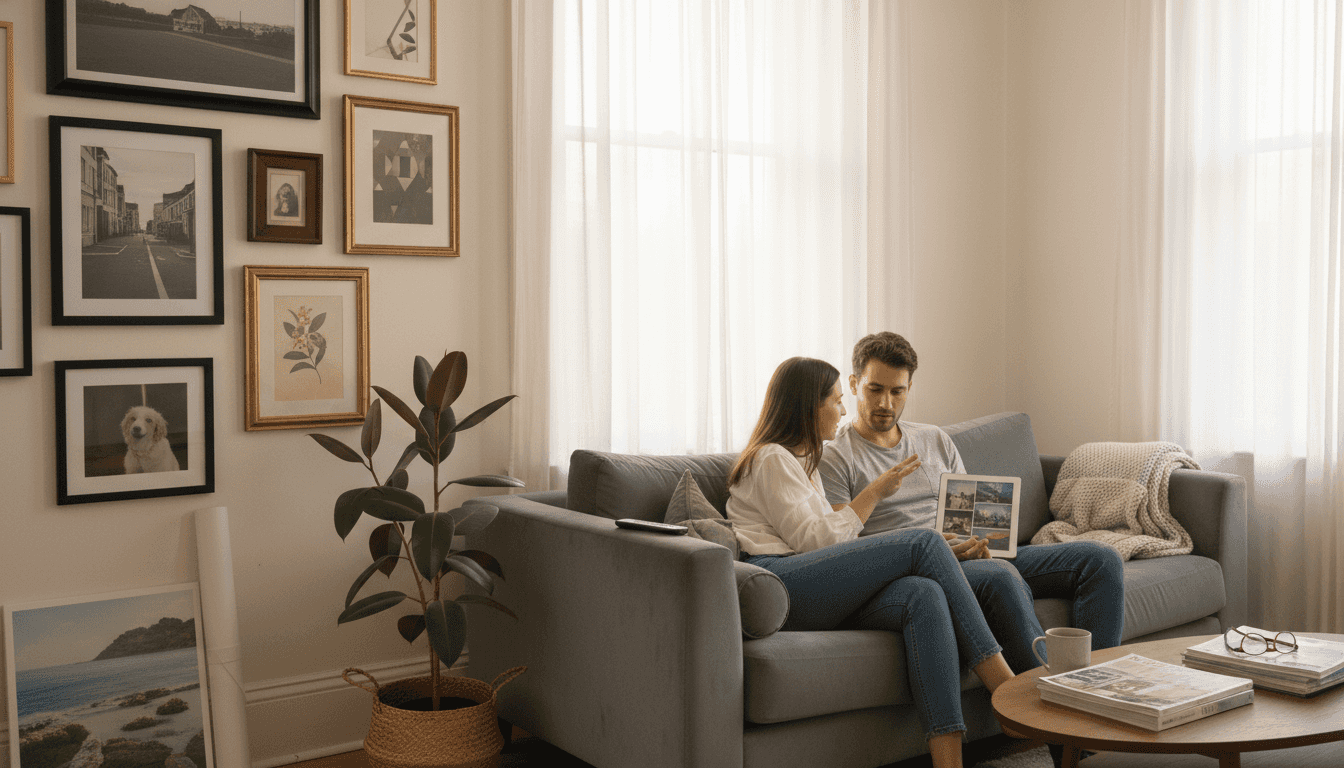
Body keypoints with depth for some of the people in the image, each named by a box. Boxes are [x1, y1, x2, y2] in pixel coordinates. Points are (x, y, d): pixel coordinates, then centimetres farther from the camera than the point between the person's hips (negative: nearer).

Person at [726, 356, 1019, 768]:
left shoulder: (802, 462, 33)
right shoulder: (772, 459, 2)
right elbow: (814, 540, -8)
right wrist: (875, 492, 1)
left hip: (820, 600, 8)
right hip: (779, 583, -8)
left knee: (925, 595, -23)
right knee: (925, 542, -19)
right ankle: (1008, 688, -17)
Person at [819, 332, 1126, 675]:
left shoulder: (935, 440, 21)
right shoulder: (834, 458, 0)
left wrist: (978, 542, -4)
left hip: (975, 557, 7)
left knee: (1100, 559, -8)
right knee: (1001, 577, -38)